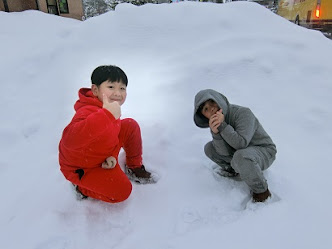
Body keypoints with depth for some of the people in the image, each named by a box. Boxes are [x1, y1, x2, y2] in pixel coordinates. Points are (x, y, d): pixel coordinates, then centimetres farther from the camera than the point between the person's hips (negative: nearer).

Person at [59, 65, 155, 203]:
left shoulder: (112, 108, -9)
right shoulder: (88, 112, -38)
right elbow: (70, 140, -56)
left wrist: (111, 156, -12)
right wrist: (107, 115, -64)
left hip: (103, 152, 8)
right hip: (80, 168, -8)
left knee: (131, 126, -3)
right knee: (121, 191, -18)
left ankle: (135, 167, 18)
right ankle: (81, 187, 8)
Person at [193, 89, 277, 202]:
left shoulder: (244, 113, -26)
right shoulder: (215, 122, -8)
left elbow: (241, 143, -34)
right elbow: (225, 152, -18)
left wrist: (222, 125, -37)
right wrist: (215, 133, -34)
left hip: (264, 152, -6)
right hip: (241, 152, 6)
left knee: (241, 156, -38)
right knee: (209, 148, -4)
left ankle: (261, 191, -14)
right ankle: (232, 169, 18)